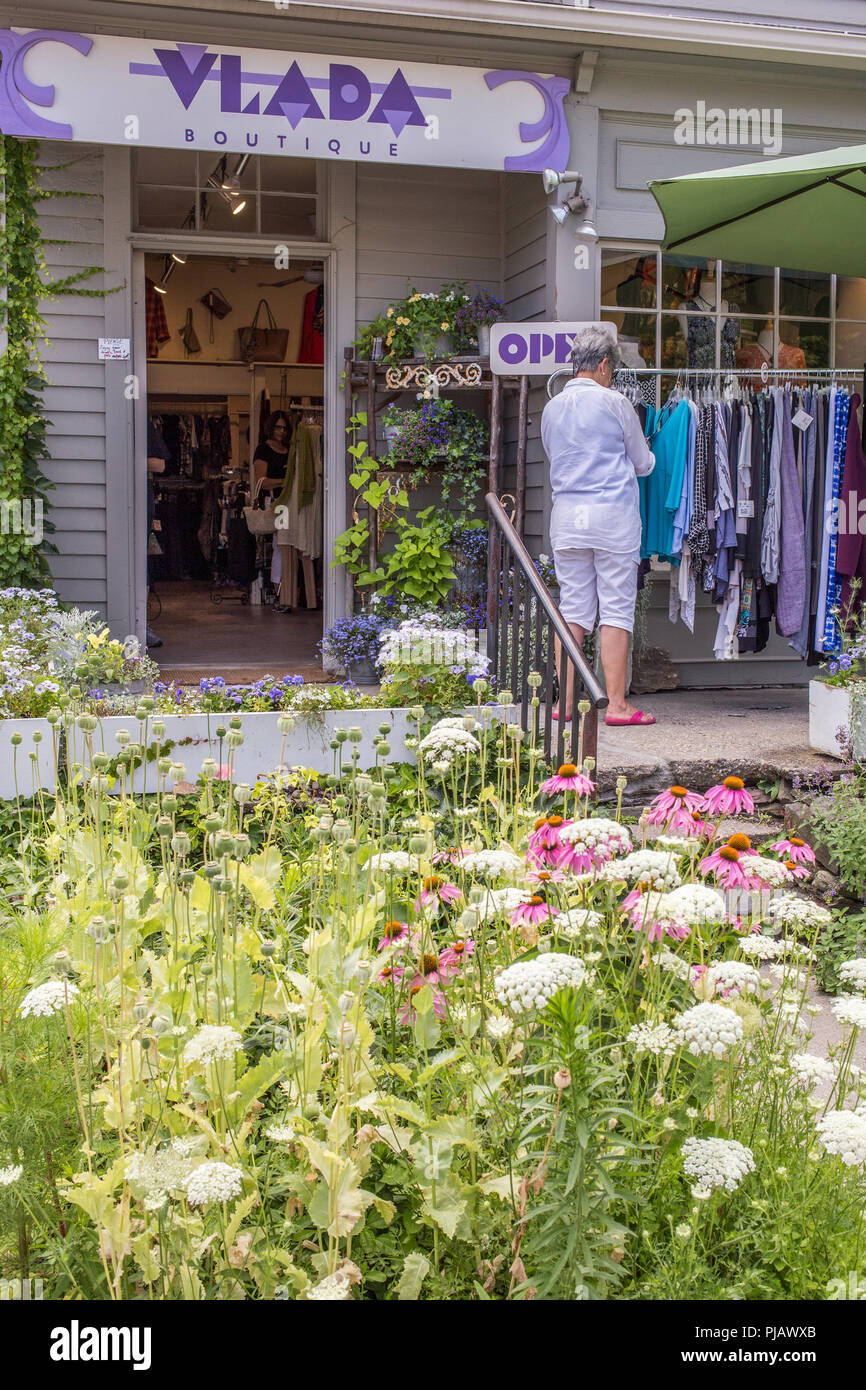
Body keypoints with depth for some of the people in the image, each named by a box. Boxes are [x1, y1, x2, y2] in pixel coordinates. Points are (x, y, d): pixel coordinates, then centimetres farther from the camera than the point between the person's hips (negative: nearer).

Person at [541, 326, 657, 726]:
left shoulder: (551, 408, 10)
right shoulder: (614, 403, -5)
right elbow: (643, 464, 5)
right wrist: (639, 455, 27)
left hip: (566, 515, 5)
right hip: (613, 513, -5)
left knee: (573, 610, 7)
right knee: (616, 609, -1)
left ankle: (566, 703, 7)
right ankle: (616, 704, -1)